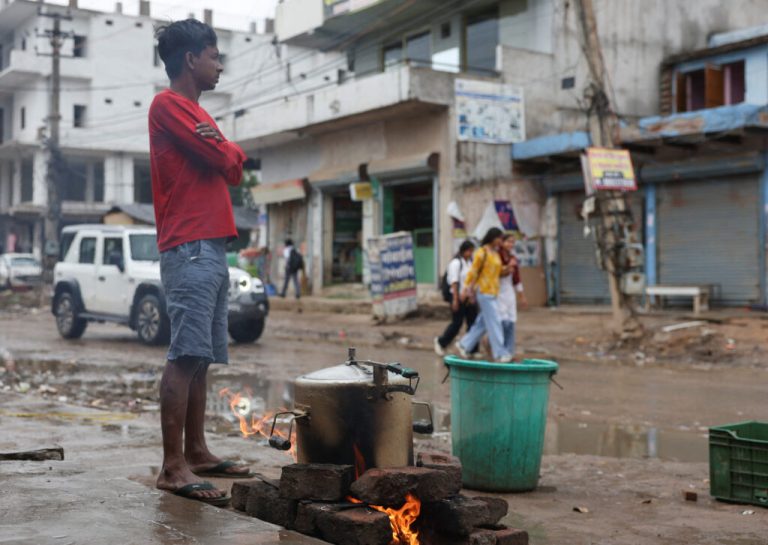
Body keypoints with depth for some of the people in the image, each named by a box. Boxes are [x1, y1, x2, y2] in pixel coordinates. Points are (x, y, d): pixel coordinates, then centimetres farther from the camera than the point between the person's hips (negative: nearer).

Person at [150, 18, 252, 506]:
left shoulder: (197, 113, 26)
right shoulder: (168, 105, -4)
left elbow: (234, 168, 19)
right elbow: (222, 161, -11)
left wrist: (225, 151, -1)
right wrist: (224, 148, 10)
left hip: (212, 247, 10)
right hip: (190, 247, -10)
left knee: (202, 357, 9)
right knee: (186, 356, -14)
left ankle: (196, 453, 14)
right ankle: (173, 467, -14)